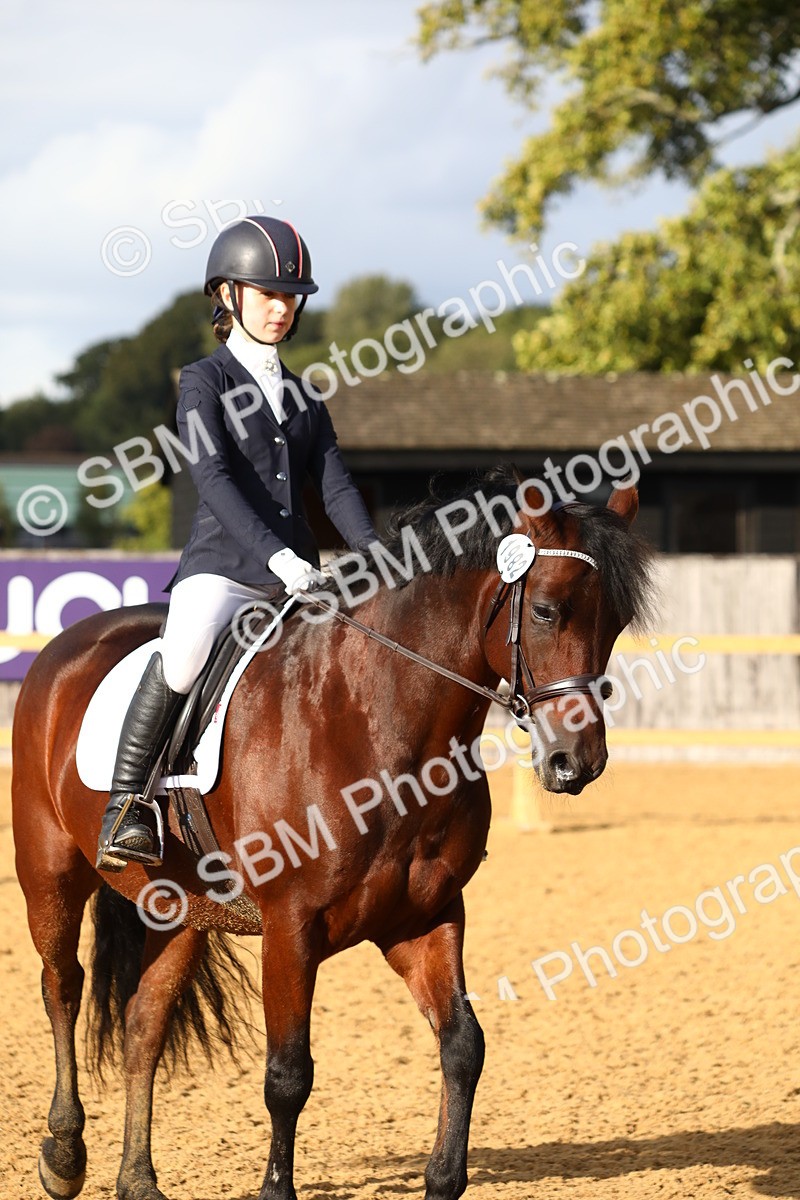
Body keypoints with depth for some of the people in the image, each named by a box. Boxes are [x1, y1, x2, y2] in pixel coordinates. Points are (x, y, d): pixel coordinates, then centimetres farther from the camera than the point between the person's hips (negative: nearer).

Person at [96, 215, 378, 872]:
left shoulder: (304, 394, 19)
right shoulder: (204, 382, 2)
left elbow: (335, 485, 9)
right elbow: (214, 479, -12)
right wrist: (276, 555, -26)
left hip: (297, 578, 6)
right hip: (221, 568, -6)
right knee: (185, 655, -34)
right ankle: (125, 804, -23)